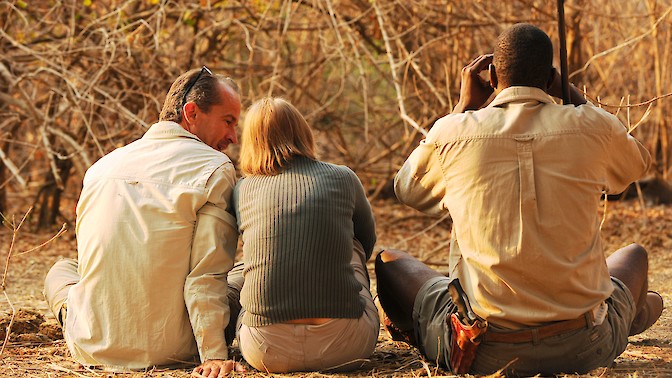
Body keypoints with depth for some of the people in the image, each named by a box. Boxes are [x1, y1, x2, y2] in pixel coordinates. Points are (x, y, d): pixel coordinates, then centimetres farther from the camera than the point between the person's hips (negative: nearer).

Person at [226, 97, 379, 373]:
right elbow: (367, 239, 29)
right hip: (345, 348, 0)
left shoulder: (241, 191, 8)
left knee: (229, 281, 31)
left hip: (266, 352, 0)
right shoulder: (343, 179, 7)